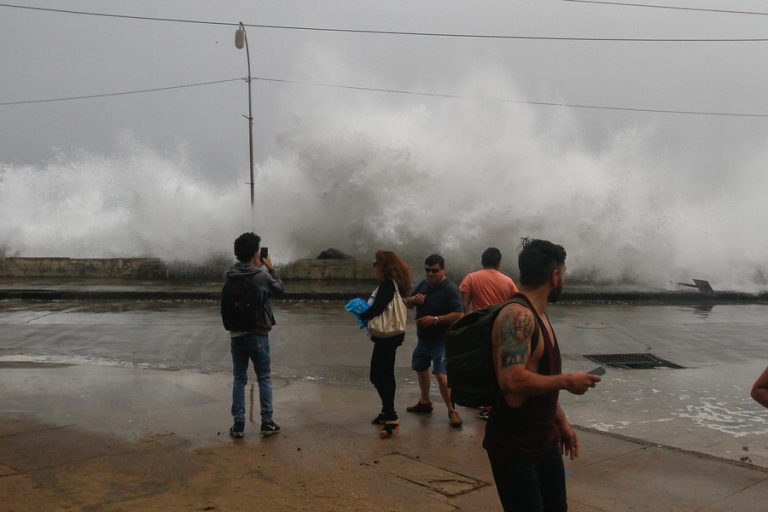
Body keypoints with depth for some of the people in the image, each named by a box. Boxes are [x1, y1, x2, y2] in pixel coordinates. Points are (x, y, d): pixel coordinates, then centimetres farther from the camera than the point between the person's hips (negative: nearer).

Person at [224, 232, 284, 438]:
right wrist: (271, 268, 13)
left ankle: (238, 424, 11)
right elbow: (280, 290, 2)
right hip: (258, 335, -3)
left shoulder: (229, 276, -3)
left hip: (236, 334, 4)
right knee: (264, 379, 9)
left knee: (239, 379, 11)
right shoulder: (262, 275, -15)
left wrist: (256, 267, 14)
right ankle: (267, 423, 13)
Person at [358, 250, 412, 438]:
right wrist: (368, 314, 4)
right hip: (391, 334, 11)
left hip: (387, 336, -11)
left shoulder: (387, 285, -17)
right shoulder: (394, 283, 13)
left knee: (377, 375, -11)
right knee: (386, 374, 18)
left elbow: (376, 309, -21)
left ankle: (391, 418, -13)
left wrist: (361, 315, -3)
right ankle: (388, 412, 27)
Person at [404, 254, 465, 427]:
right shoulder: (423, 284, 5)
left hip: (441, 341, -8)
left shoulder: (450, 289, -17)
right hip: (423, 338, 8)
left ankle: (452, 411, -5)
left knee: (441, 375, -17)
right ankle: (425, 402, 41)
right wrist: (413, 299, -13)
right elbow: (407, 304, 11)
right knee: (421, 370, 21)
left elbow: (459, 315, -23)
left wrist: (435, 320, -29)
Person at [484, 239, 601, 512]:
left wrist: (561, 422, 21)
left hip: (545, 440, 10)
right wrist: (567, 381, -20)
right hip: (513, 447, -10)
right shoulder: (517, 316, -22)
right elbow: (513, 380, -33)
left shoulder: (539, 315, 11)